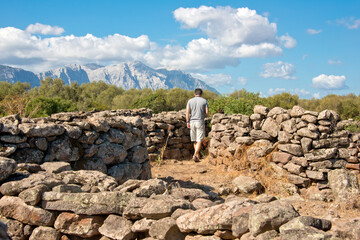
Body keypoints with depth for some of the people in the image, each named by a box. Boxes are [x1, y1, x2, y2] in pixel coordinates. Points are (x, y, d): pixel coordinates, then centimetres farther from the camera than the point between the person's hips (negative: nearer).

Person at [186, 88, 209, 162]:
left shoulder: (190, 101, 6)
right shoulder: (204, 101, 2)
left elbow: (187, 112, -3)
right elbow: (207, 112, -2)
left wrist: (187, 122, -2)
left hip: (192, 122, 3)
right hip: (200, 122, -3)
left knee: (195, 140, 12)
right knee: (199, 140, -2)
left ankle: (198, 155, 20)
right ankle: (195, 155, -15)